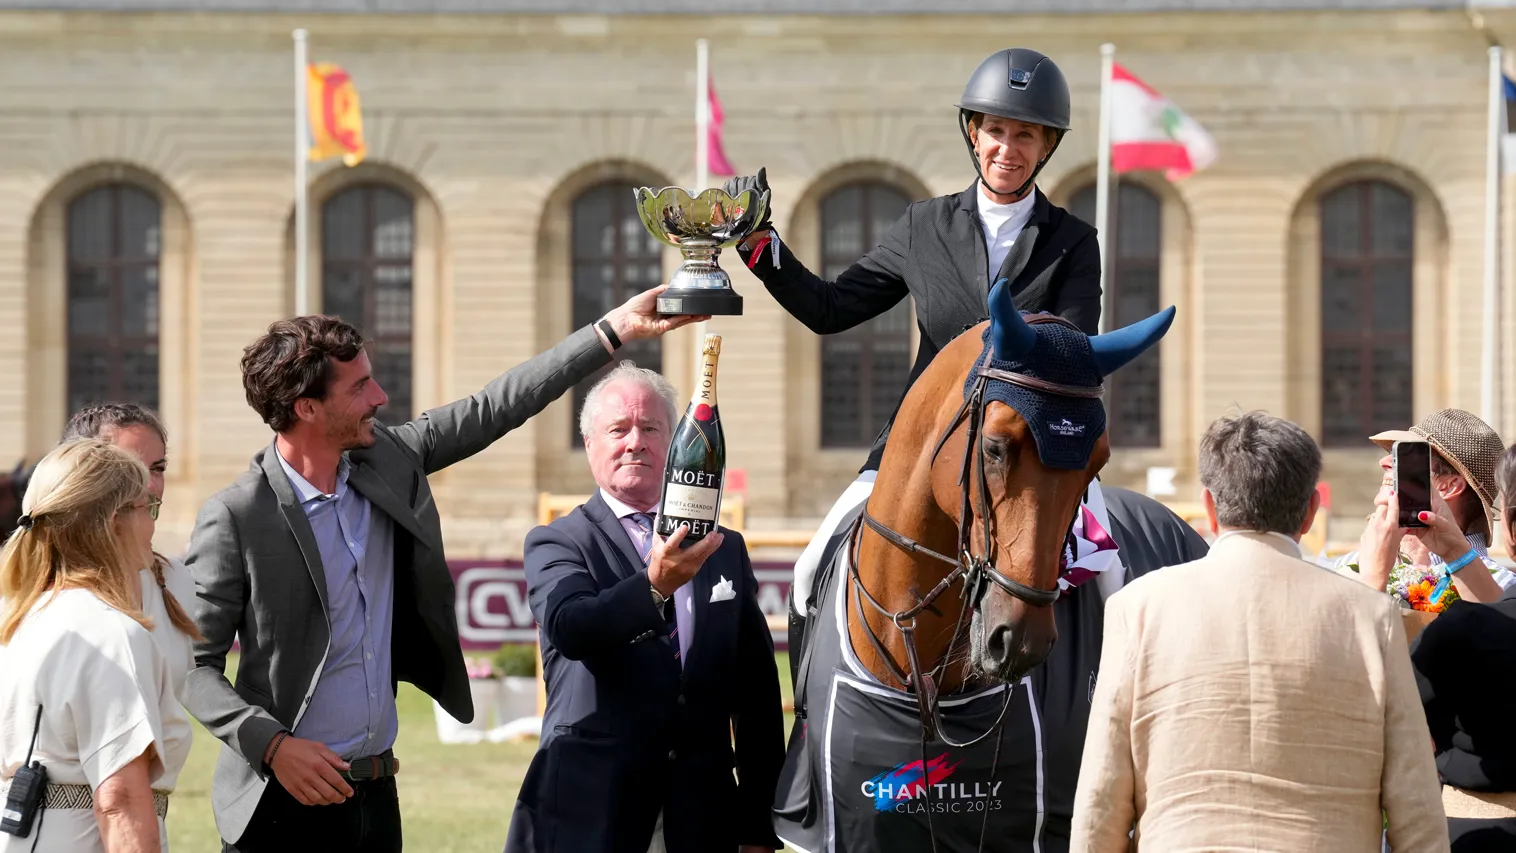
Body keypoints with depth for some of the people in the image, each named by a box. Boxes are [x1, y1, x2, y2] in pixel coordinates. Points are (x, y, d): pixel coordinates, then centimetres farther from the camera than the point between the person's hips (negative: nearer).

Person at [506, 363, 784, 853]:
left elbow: (757, 696, 10)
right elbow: (569, 627, -22)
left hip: (703, 812, 3)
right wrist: (654, 586, -39)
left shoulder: (725, 550, 10)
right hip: (591, 812, -3)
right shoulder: (555, 544, 0)